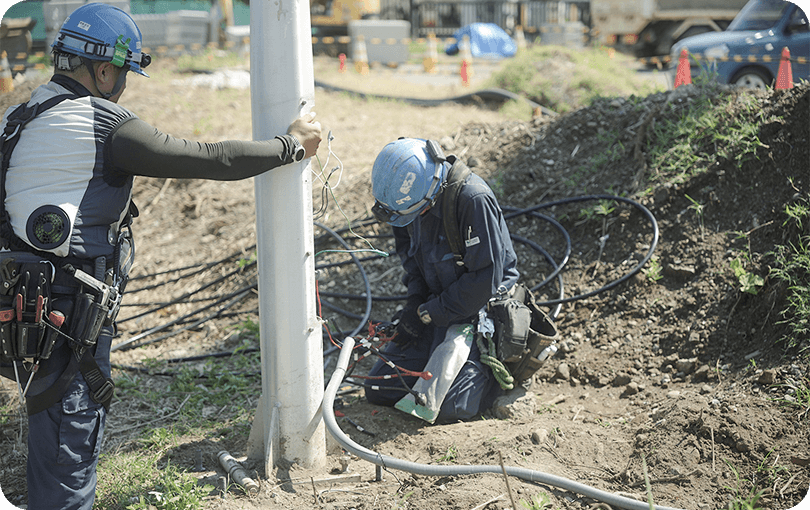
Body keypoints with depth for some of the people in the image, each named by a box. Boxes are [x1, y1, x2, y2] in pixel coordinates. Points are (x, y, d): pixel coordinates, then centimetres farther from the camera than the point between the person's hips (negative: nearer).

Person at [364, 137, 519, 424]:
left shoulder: (475, 200, -27)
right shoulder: (409, 194, -5)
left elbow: (484, 280, -25)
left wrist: (429, 313, -17)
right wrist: (415, 300, -1)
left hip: (481, 305, -7)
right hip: (435, 301, 7)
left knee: (448, 407, -20)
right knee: (378, 389, 2)